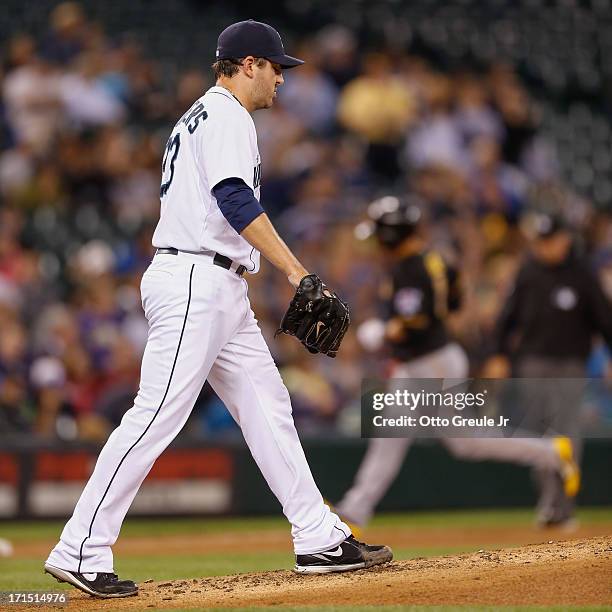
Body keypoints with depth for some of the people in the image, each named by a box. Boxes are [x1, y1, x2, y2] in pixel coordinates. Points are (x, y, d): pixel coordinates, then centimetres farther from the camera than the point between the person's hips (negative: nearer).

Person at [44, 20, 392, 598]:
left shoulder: (196, 117, 24)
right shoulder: (226, 116, -8)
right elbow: (235, 201, -22)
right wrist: (297, 272, -25)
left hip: (219, 290, 11)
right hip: (194, 283, -11)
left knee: (268, 408, 9)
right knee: (156, 416, -14)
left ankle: (319, 540, 9)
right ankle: (80, 551, -15)